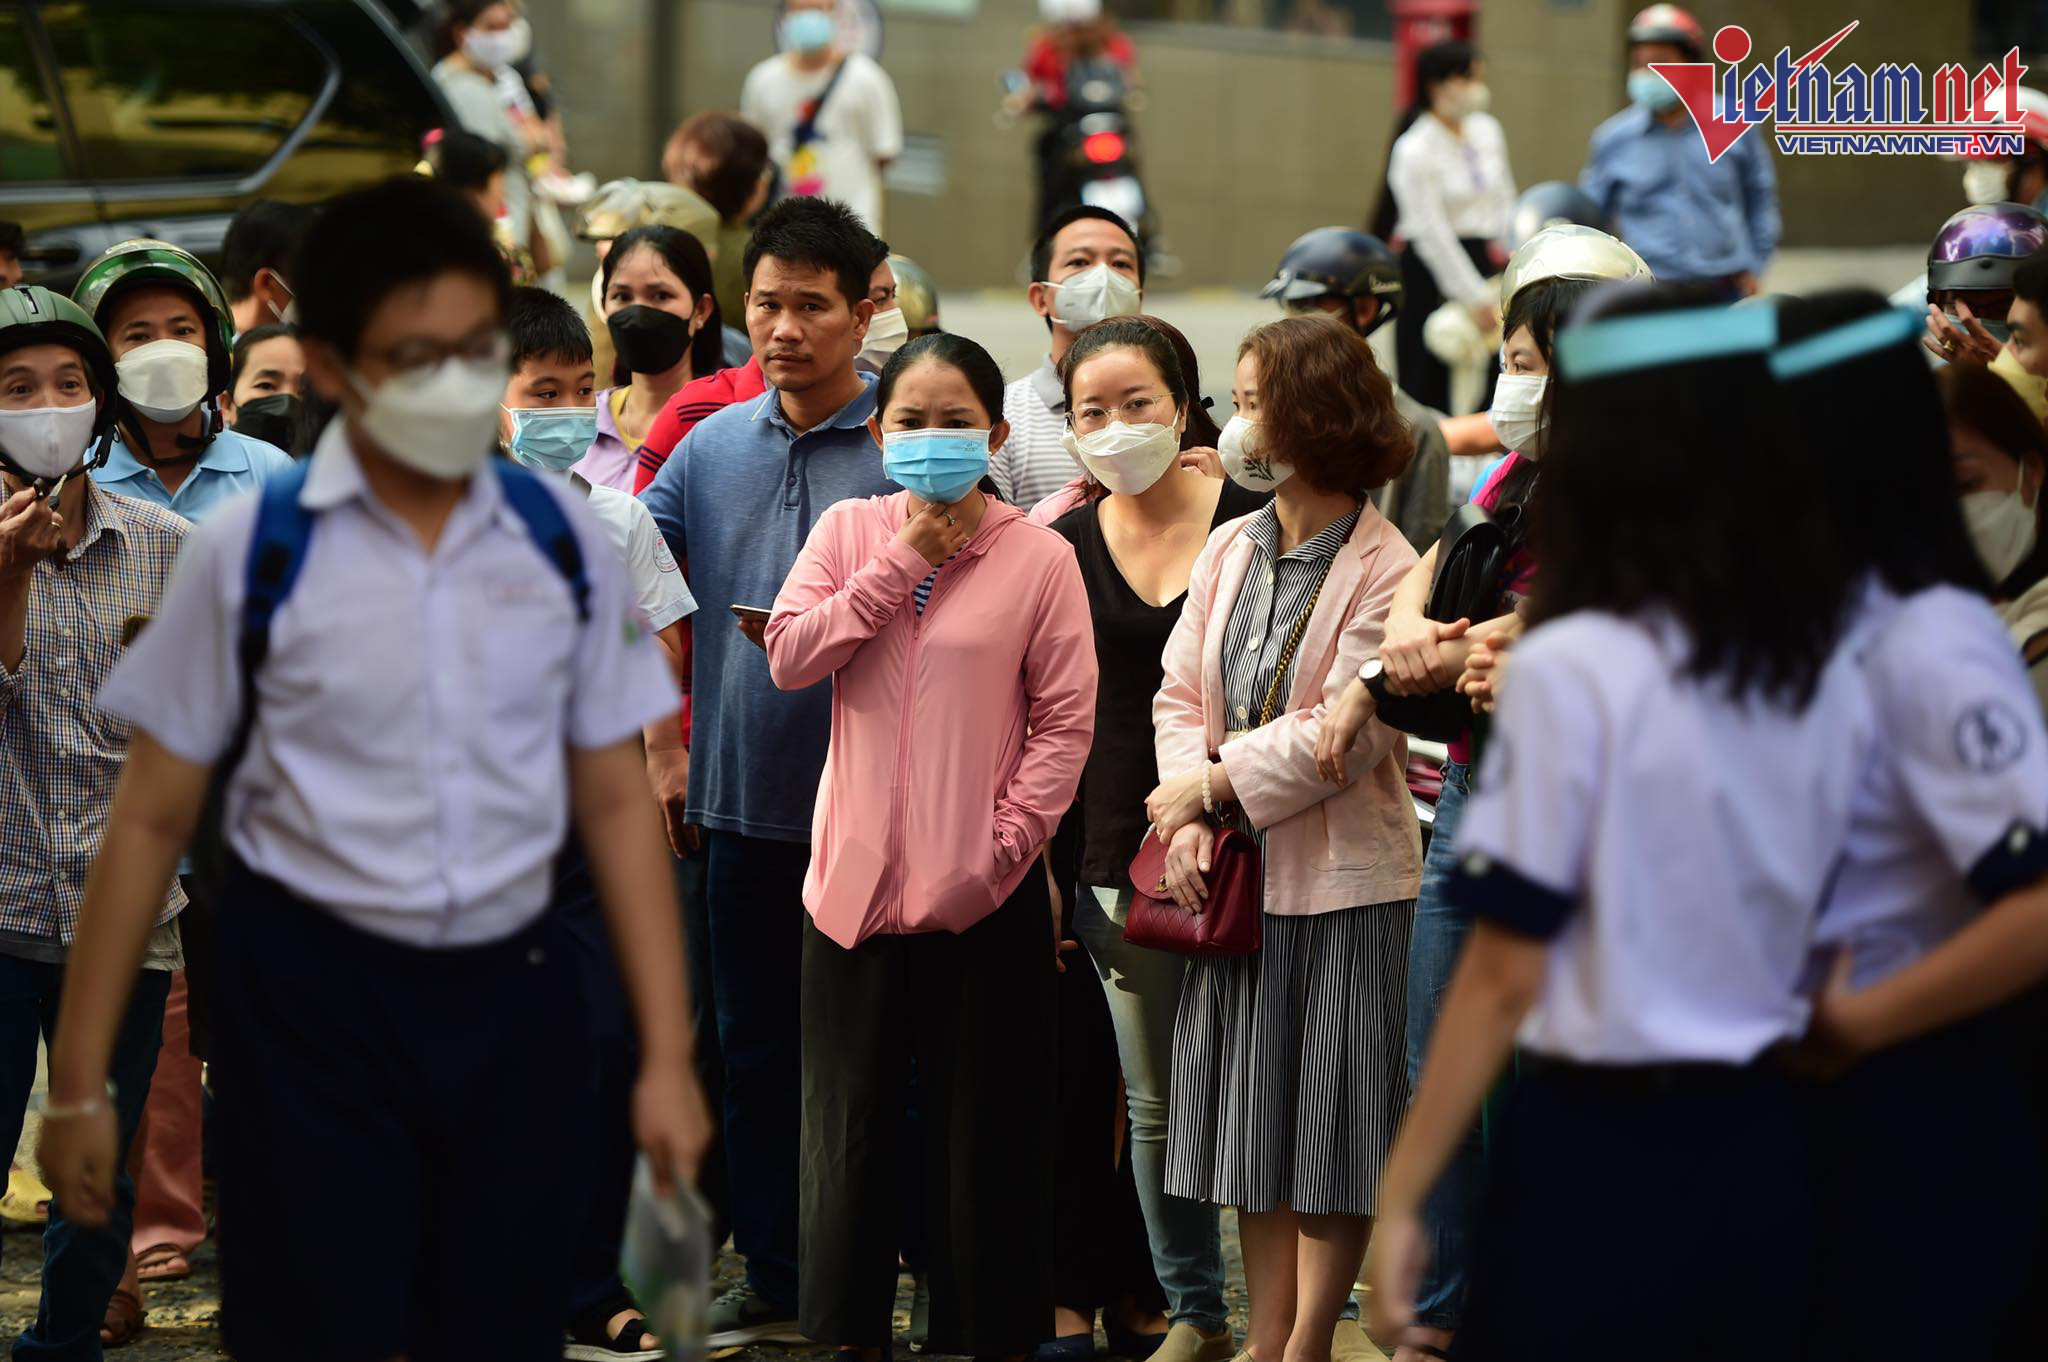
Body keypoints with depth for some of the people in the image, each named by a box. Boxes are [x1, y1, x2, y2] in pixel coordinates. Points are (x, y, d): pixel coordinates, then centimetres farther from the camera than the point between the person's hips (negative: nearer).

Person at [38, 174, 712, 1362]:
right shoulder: (255, 552, -7)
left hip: (510, 994, 3)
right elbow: (155, 818, -1)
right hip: (316, 998, -3)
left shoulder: (562, 543, 0)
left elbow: (617, 804, 5)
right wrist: (81, 1078, -1)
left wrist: (668, 1055, 0)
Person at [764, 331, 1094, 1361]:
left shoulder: (1037, 556, -3)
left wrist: (1008, 840, -12)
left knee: (987, 1122, 4)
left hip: (983, 888, -3)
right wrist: (904, 562, -9)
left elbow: (1065, 721, -4)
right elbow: (790, 655, -7)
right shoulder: (848, 532, 6)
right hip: (857, 878, 3)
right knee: (852, 1115, 11)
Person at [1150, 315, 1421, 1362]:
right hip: (1236, 878, 6)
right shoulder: (1229, 549, 7)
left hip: (1346, 881, -6)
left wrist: (1209, 786, -14)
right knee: (1252, 1116, 12)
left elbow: (1342, 734, -18)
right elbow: (1181, 693, 5)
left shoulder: (1388, 572, -12)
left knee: (1333, 1125, 3)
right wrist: (1189, 823, -10)